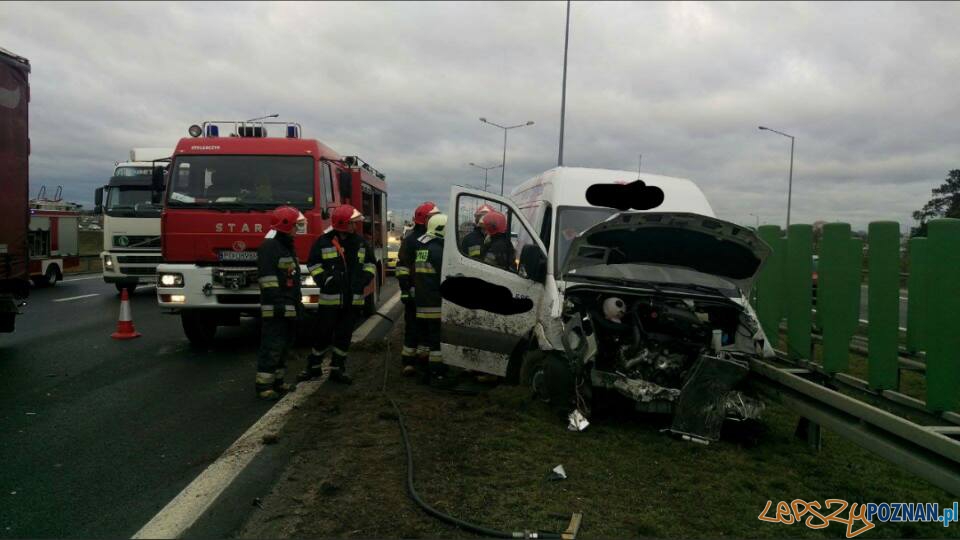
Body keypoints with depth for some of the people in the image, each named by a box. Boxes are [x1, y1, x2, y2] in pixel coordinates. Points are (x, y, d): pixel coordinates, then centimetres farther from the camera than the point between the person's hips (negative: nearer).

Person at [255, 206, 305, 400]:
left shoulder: (287, 246, 19)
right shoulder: (269, 246, -13)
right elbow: (267, 277, -21)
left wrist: (297, 303, 23)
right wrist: (277, 302, -25)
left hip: (289, 308, 10)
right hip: (275, 309, -10)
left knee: (283, 346, 14)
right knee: (272, 347, -9)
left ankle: (277, 381, 22)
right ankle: (264, 386, -5)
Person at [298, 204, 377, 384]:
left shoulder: (360, 242, 8)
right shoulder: (324, 242, -4)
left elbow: (370, 263, 17)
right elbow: (313, 264, 0)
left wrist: (365, 277, 1)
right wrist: (325, 279, -12)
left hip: (352, 299, 4)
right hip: (330, 297, -4)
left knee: (344, 335, 9)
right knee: (323, 333, 2)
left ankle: (337, 369, 19)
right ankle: (314, 366, 18)